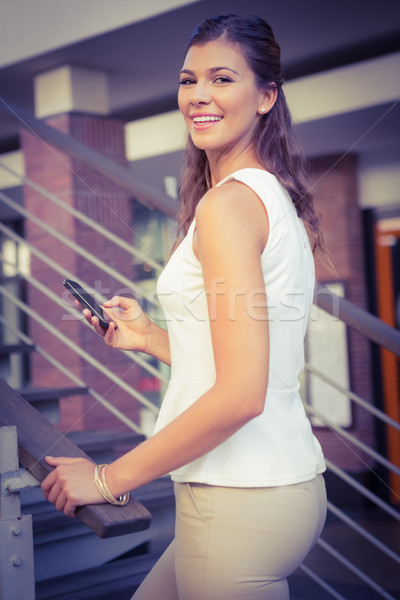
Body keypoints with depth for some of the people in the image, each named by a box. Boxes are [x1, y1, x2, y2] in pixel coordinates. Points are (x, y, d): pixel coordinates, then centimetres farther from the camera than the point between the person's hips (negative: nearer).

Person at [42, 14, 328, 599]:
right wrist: (150, 337, 20)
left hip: (242, 502, -9)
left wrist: (109, 478, -14)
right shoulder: (279, 199, 12)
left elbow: (240, 395, -23)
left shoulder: (228, 202, -16)